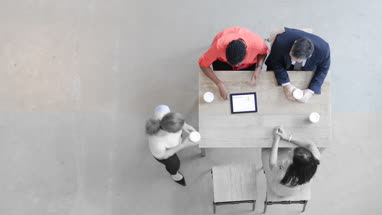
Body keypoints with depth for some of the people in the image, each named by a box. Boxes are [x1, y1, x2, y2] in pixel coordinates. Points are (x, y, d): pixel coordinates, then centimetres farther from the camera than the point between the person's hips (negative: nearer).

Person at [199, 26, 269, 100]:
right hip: (222, 60, -1)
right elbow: (203, 64, -30)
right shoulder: (219, 46, -44)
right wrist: (220, 84, -37)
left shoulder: (257, 43, -39)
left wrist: (258, 69, -30)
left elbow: (264, 52, -13)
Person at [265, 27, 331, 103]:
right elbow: (275, 62, -23)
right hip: (285, 68, -1)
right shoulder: (281, 41, -42)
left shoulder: (323, 50, -38)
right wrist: (285, 83, -33)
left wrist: (311, 91, -29)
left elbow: (323, 69, -18)